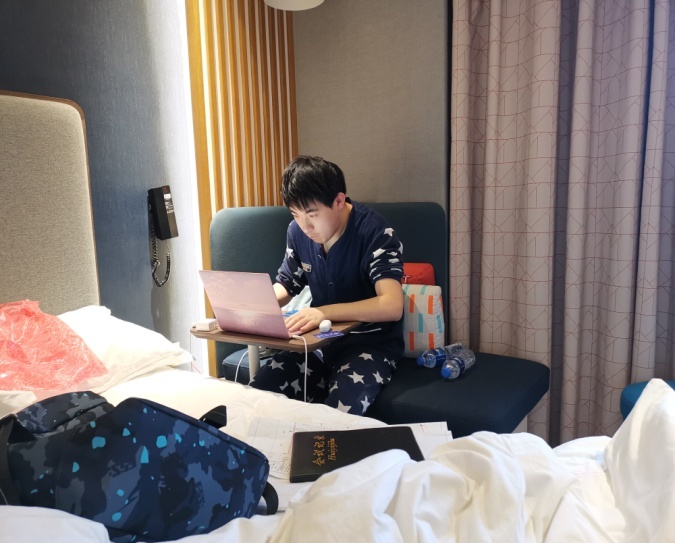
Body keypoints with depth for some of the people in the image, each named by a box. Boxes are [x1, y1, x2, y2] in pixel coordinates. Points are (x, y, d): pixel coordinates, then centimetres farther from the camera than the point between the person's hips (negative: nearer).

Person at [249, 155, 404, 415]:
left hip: (370, 342, -5)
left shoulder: (375, 232, -19)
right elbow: (287, 285, 13)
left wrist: (325, 312, -42)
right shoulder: (297, 231, 0)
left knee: (338, 413, -31)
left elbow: (392, 306, -30)